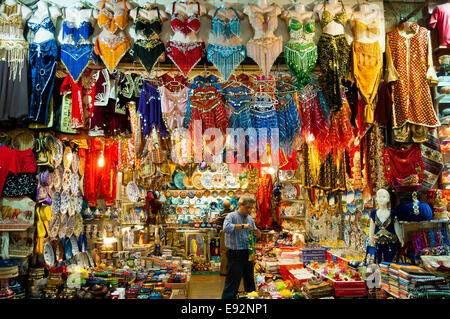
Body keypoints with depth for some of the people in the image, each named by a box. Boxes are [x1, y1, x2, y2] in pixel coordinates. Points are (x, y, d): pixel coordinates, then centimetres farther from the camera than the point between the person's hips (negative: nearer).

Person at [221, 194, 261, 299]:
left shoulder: (250, 218, 12)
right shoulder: (232, 216, -9)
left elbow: (256, 235, 20)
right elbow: (226, 228, -28)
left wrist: (257, 233, -4)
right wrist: (242, 226, -28)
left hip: (248, 253, 7)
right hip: (236, 254, -7)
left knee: (249, 279, 19)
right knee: (233, 281, -1)